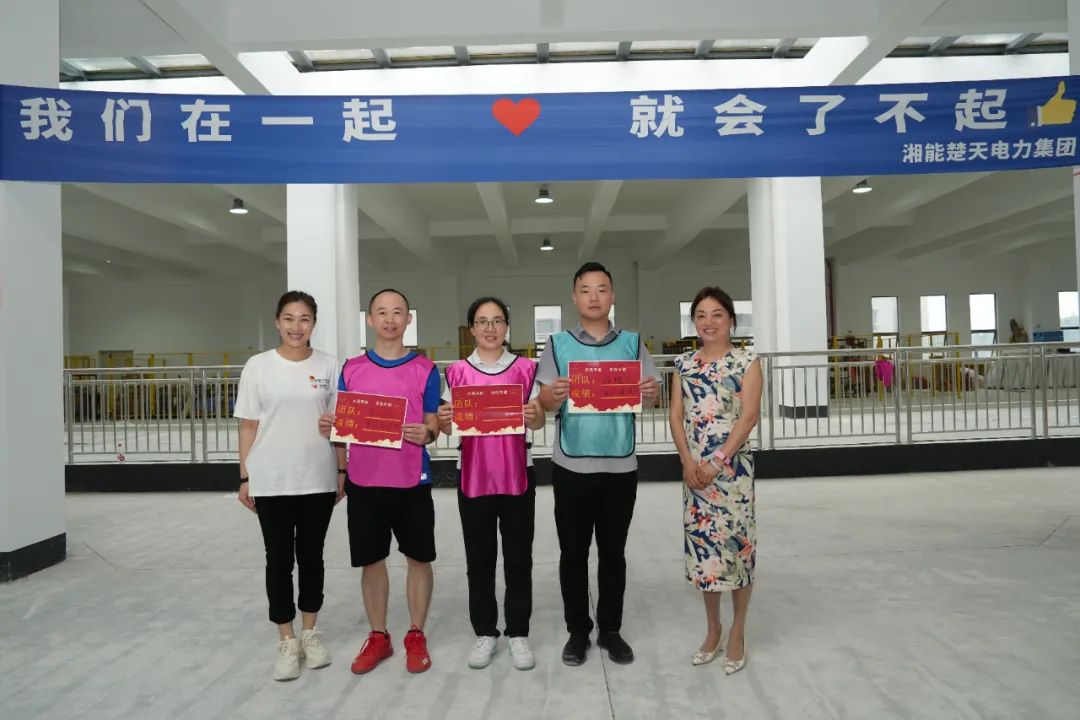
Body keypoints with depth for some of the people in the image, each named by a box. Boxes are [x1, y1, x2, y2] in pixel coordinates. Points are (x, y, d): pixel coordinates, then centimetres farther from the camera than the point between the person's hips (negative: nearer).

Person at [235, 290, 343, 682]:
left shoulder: (328, 366, 2)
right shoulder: (258, 366, -1)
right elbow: (248, 426, 1)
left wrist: (342, 472, 3)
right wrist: (245, 478, 0)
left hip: (318, 481, 1)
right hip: (271, 483, -1)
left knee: (311, 556, 12)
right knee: (279, 559, 7)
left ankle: (310, 633, 29)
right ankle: (286, 641, 22)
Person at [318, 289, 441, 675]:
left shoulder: (425, 370, 0)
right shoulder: (351, 369, 5)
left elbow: (433, 426, 0)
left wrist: (424, 434, -21)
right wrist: (328, 426, -13)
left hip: (412, 481, -1)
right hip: (364, 481, 2)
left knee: (418, 558, 7)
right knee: (371, 560, 11)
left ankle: (416, 635, 25)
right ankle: (378, 636, 28)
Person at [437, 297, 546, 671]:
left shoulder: (525, 368, 2)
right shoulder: (457, 372, 3)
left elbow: (539, 421, 2)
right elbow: (448, 425, 4)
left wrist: (534, 416, -20)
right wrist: (443, 420, -18)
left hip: (517, 475, 0)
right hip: (473, 475, 1)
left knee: (518, 557, 7)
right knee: (479, 559, 9)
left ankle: (518, 633, 20)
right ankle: (485, 632, 24)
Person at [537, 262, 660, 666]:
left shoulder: (632, 343, 6)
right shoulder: (558, 344, 2)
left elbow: (650, 397, 5)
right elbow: (544, 401, -3)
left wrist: (650, 393, -19)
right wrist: (555, 395, -26)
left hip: (620, 466, 1)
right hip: (571, 466, -1)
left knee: (613, 552, 12)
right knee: (573, 553, 9)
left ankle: (611, 630, 26)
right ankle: (577, 631, 23)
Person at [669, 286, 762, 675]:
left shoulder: (746, 361, -3)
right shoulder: (685, 363, 9)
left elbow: (749, 415, -10)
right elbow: (676, 416, 5)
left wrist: (718, 462, -16)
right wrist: (688, 461, -8)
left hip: (732, 465, -4)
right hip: (693, 466, 4)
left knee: (735, 542, 2)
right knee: (702, 541, 10)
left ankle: (737, 633, 19)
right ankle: (712, 630, 27)